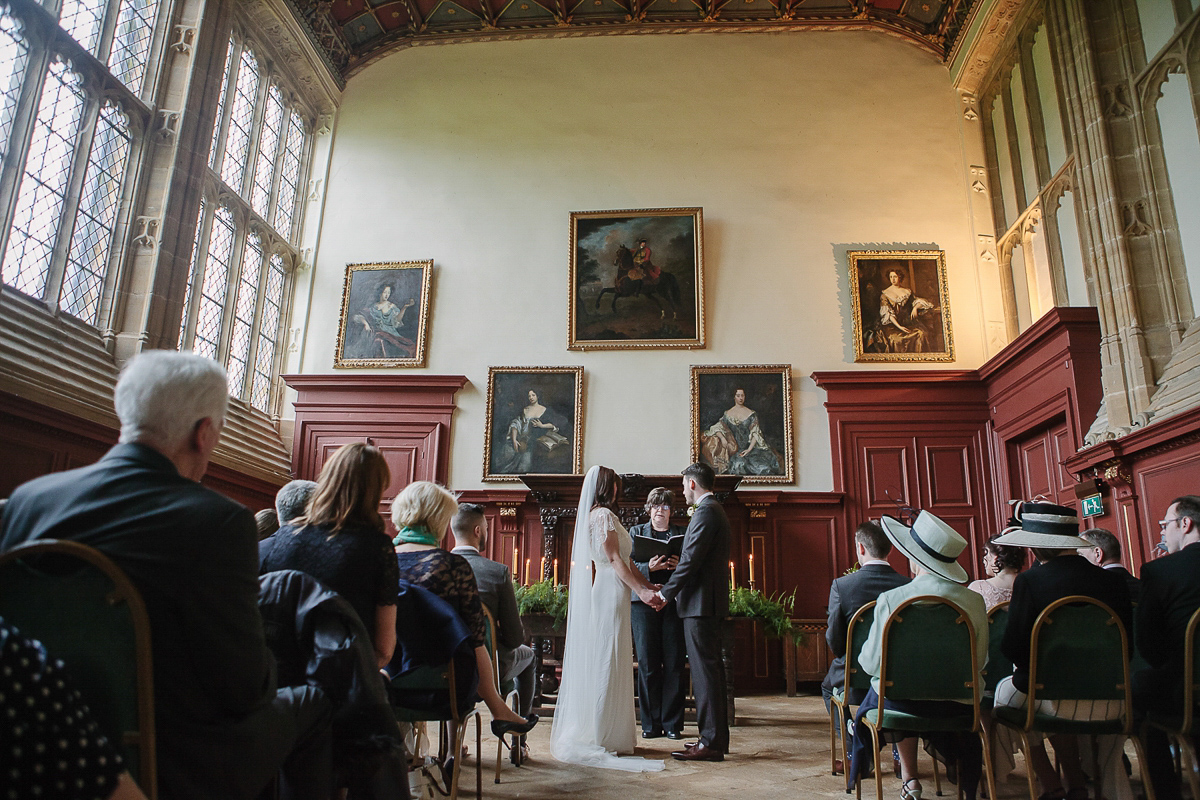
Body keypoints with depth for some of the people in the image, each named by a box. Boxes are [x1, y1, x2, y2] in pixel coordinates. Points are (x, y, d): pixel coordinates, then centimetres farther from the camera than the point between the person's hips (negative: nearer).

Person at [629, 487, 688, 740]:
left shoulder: (683, 533, 15)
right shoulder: (636, 532, 15)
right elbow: (629, 566, 5)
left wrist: (681, 565, -12)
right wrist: (650, 567, -14)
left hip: (674, 601, 0)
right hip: (644, 602, 0)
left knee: (674, 664, -1)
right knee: (647, 663, -1)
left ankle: (672, 723, 7)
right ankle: (651, 724, 8)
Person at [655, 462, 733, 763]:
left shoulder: (705, 512, -13)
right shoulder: (715, 511, 20)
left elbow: (691, 560, -19)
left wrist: (666, 593, -12)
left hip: (702, 602, -11)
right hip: (711, 602, 11)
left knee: (705, 671, -7)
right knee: (711, 670, 13)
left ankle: (711, 743, -4)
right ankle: (717, 738, 20)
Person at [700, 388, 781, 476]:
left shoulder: (751, 414, 6)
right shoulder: (728, 414, 9)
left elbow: (755, 433, -1)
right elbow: (716, 428, 6)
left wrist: (749, 449, -15)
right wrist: (722, 438, -16)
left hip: (750, 447, 0)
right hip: (735, 448, 0)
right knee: (739, 464, -33)